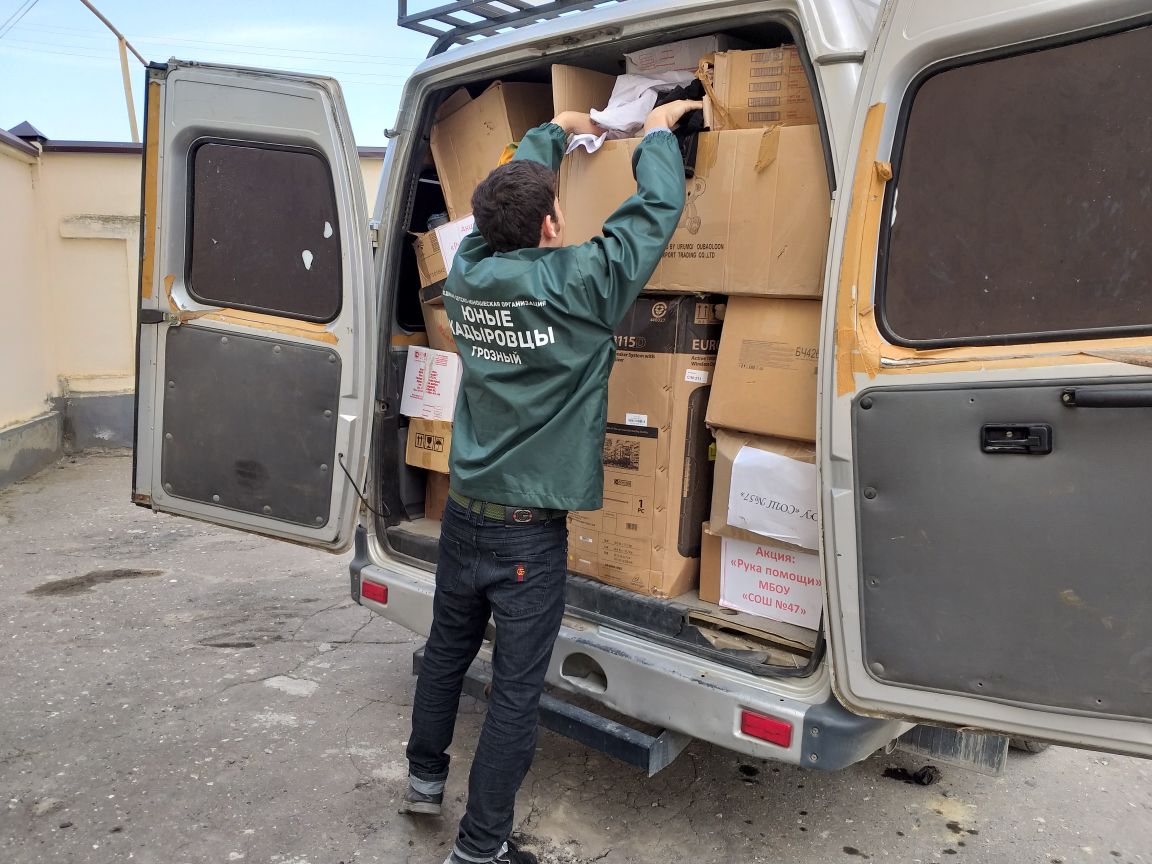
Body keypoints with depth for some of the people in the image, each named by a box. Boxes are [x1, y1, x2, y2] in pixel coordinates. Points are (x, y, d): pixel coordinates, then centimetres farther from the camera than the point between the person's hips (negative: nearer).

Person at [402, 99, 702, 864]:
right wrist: (658, 132, 14)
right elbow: (657, 210, -5)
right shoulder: (578, 284, -18)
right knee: (517, 689, 6)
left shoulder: (468, 272, -2)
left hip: (463, 512, 7)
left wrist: (557, 131, 31)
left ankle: (425, 779, 44)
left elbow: (508, 196, 17)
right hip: (528, 533, -6)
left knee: (449, 649, 24)